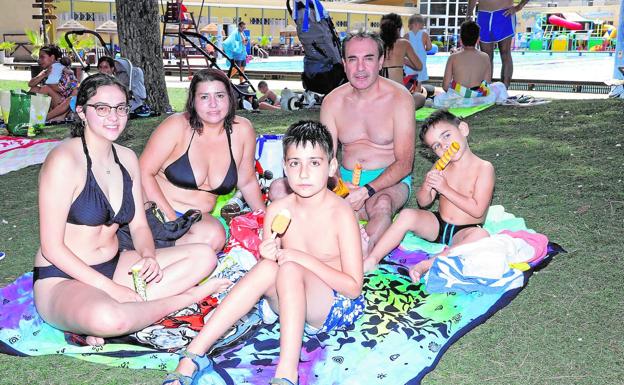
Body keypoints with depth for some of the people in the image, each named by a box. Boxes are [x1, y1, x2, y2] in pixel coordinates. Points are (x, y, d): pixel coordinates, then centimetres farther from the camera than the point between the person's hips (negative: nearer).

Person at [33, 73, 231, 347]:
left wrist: (148, 257, -12)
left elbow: (139, 226, 11)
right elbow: (52, 248, -18)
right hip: (62, 281, -7)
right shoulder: (65, 160, -16)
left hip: (113, 267, 8)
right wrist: (111, 289, -21)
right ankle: (184, 298, -12)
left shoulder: (127, 159, 6)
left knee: (203, 256, -3)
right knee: (107, 318, -41)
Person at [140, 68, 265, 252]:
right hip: (158, 209, -4)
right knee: (212, 235, -34)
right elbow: (144, 172, -10)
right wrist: (171, 219, -18)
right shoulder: (177, 126, -12)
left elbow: (247, 182, 13)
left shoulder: (242, 130, -1)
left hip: (201, 217, 4)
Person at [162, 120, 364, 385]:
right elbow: (268, 271, 5)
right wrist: (269, 256, -18)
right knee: (269, 266, -27)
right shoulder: (277, 211, -3)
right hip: (292, 305, 4)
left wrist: (302, 258, -23)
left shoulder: (341, 214, -16)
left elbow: (353, 287, -17)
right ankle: (193, 355, -24)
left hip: (339, 308, -4)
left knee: (289, 270, -31)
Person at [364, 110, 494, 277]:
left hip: (462, 232, -4)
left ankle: (428, 264, -37)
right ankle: (371, 261, -21)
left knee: (481, 235, -36)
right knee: (407, 215, -20)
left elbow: (477, 210, -18)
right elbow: (423, 202, 8)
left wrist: (445, 189, -20)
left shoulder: (484, 168, -10)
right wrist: (427, 187, -15)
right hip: (437, 225, 4)